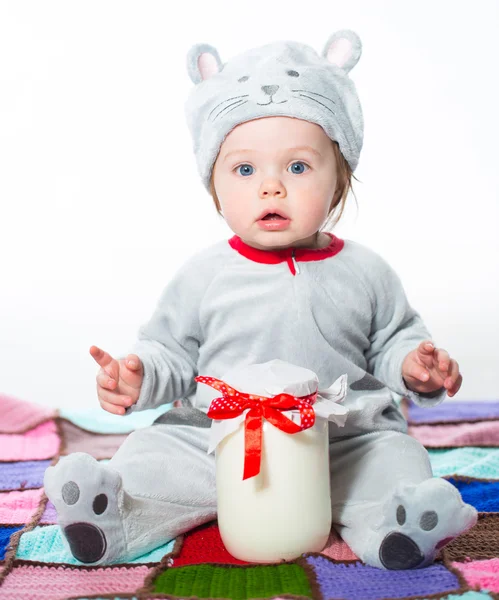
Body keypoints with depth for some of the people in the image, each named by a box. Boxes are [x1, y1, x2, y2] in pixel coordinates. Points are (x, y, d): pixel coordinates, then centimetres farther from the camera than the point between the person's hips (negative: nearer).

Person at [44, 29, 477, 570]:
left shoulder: (364, 272, 2)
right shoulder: (204, 275, 0)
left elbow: (392, 338, 12)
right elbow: (172, 350, 6)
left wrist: (413, 365, -9)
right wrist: (139, 375, -14)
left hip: (345, 438, 1)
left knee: (392, 455, -23)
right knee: (150, 456, -17)